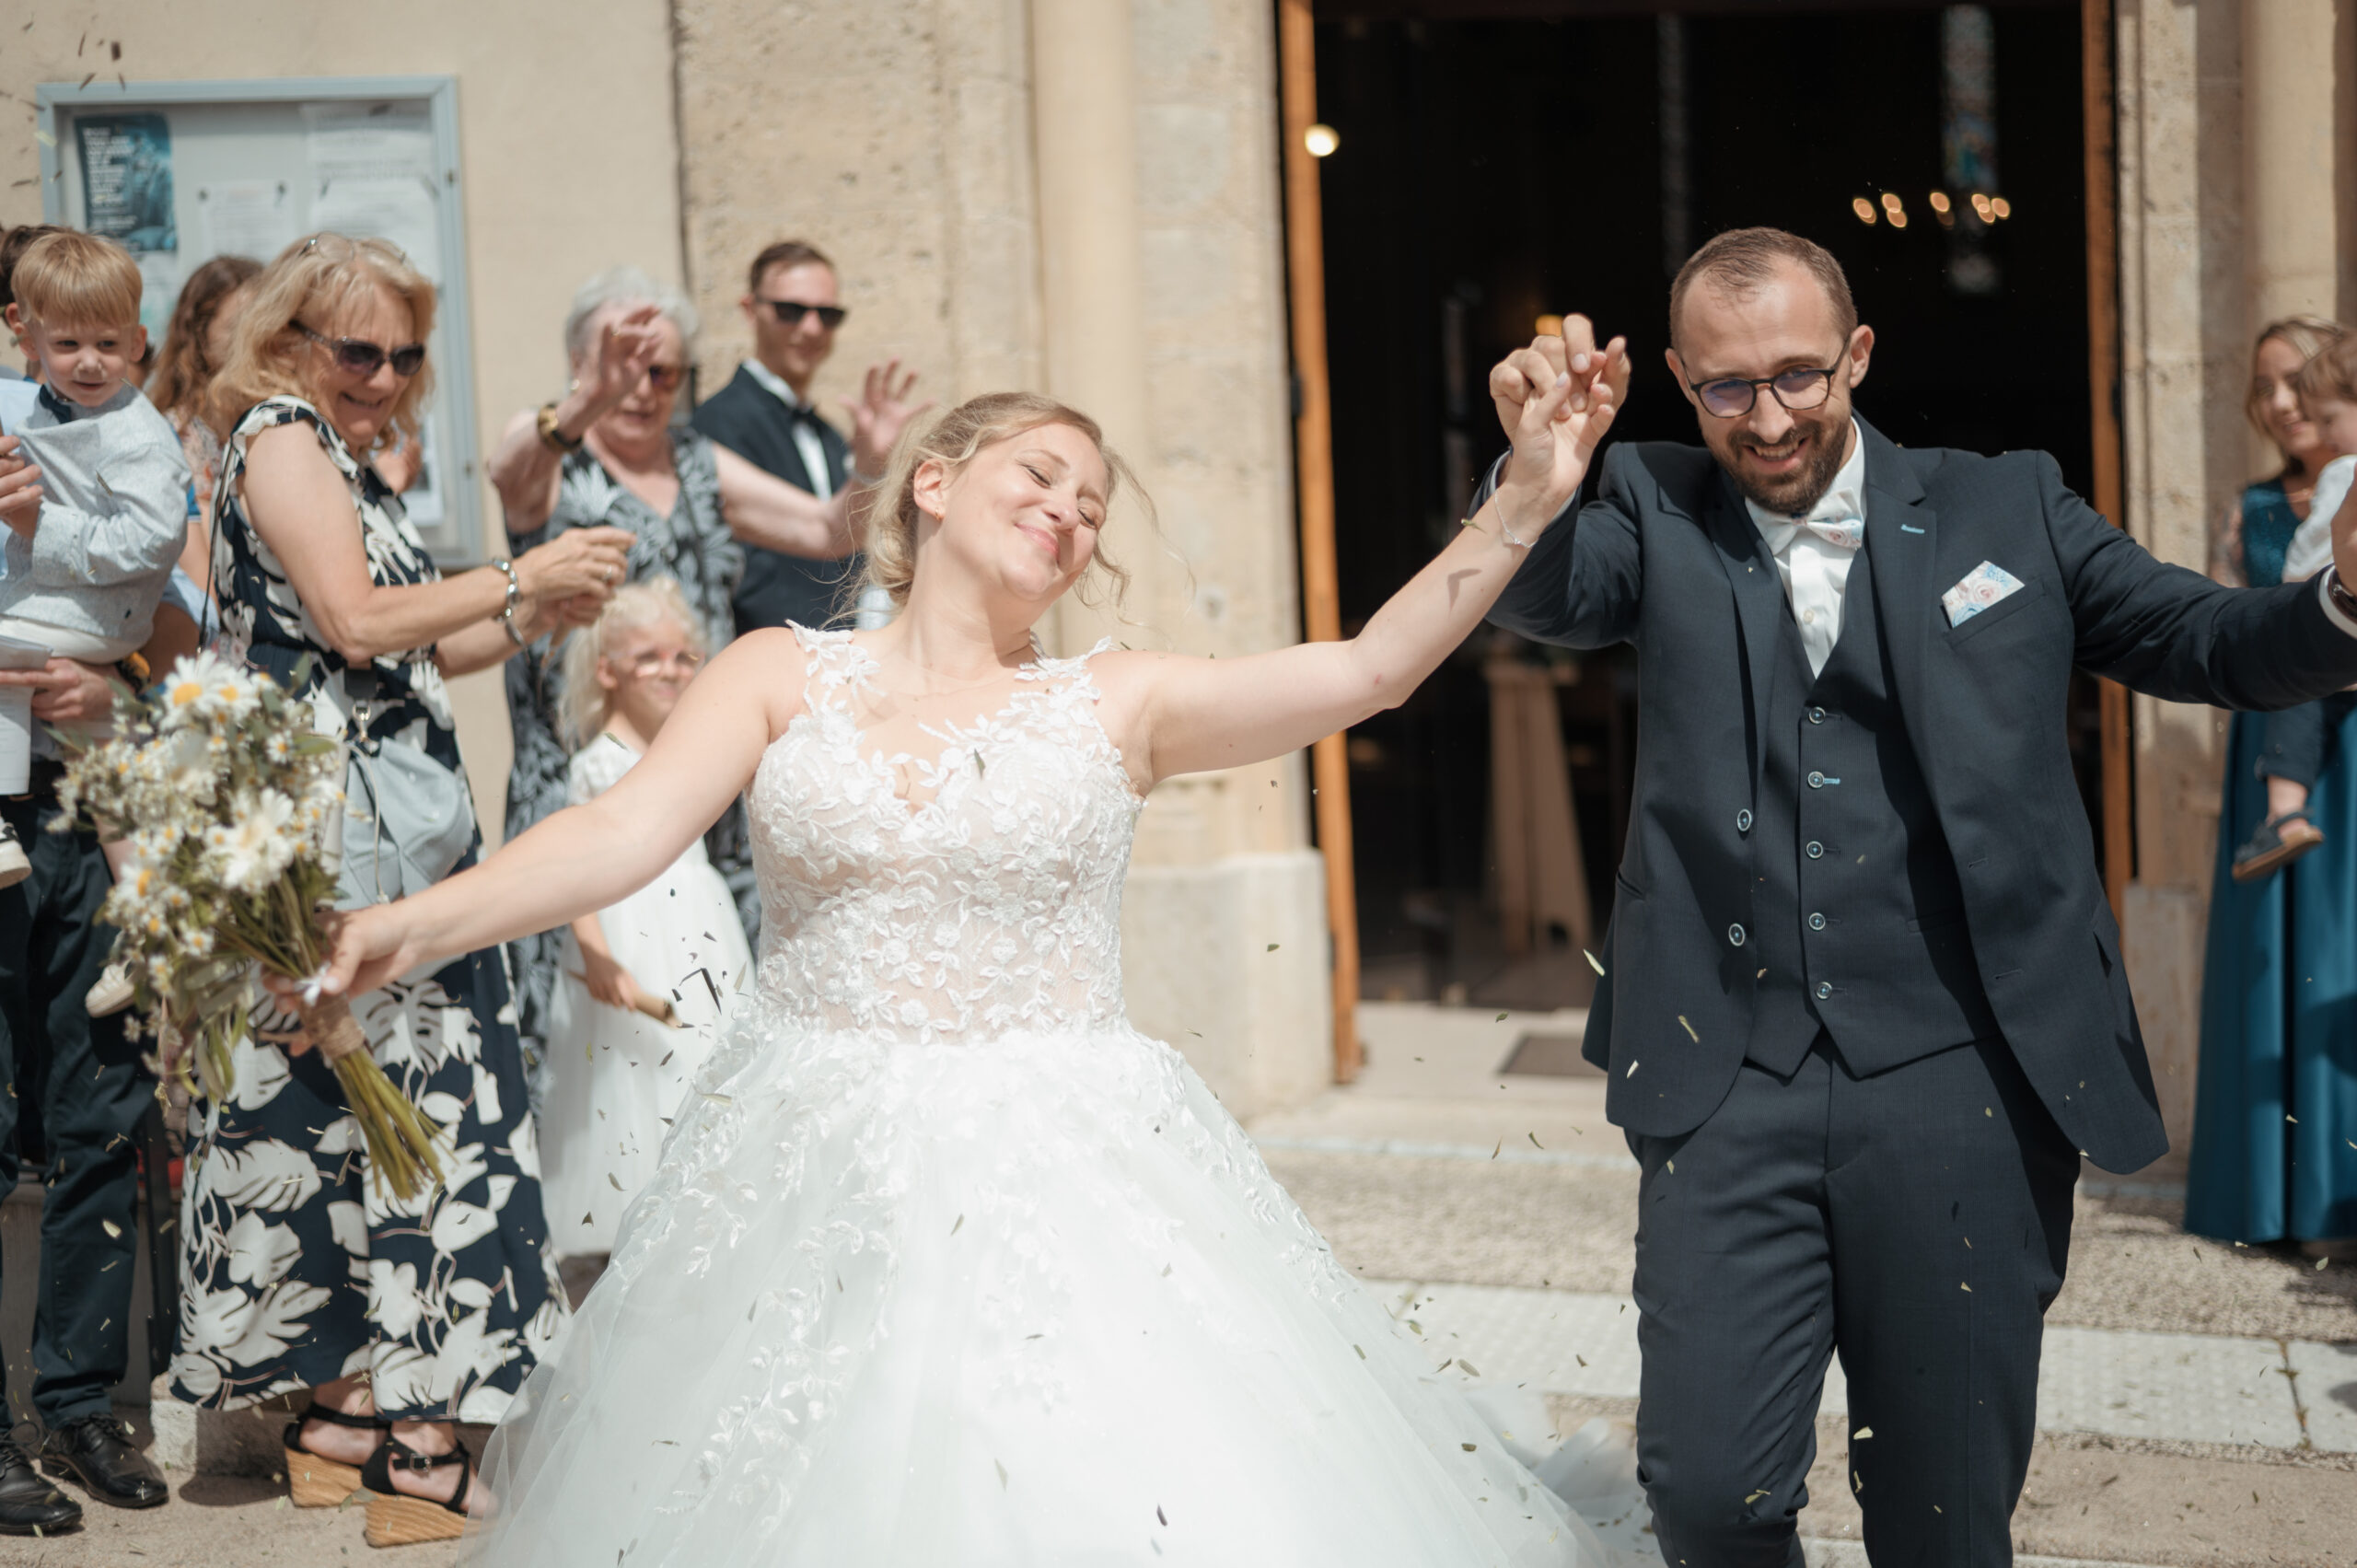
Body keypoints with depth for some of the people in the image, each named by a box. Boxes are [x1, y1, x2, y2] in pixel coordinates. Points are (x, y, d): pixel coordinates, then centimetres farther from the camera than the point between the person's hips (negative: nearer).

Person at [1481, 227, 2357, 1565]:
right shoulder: (1657, 513, 9)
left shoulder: (2011, 511, 9)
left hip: (1964, 1091, 0)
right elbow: (1541, 597, -9)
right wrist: (1537, 468, -30)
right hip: (1733, 1090, 0)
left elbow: (2215, 642, 8)